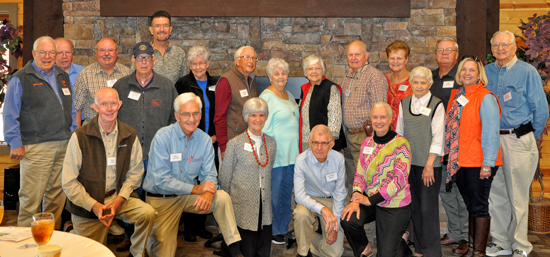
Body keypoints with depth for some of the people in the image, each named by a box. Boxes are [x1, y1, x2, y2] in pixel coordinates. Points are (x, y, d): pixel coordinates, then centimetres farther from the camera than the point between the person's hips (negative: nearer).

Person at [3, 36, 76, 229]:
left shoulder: (63, 77, 18)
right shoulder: (20, 79, 0)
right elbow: (10, 115, -3)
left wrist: (73, 135, 15)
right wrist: (16, 143, -8)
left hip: (64, 146, 6)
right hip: (36, 148, -6)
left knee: (58, 195, 10)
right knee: (31, 198, -5)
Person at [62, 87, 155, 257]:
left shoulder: (130, 136, 0)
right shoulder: (80, 137, -10)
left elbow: (135, 172, 5)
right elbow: (69, 183, -10)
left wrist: (120, 198, -12)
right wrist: (94, 205, -18)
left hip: (118, 197, 2)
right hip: (87, 205, -2)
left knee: (147, 213, -24)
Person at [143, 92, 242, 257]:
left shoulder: (205, 140, -2)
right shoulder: (162, 137, -16)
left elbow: (209, 174, -2)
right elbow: (161, 180, -20)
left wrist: (208, 193, -27)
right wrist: (196, 189, -24)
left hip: (188, 196, 4)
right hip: (161, 199, -3)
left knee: (223, 197, -22)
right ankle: (151, 238, 27)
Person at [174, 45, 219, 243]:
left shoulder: (216, 84, 11)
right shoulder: (183, 84, 0)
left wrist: (216, 135, 2)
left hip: (211, 144, 3)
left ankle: (201, 225, 16)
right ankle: (189, 228, 8)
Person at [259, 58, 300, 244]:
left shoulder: (289, 96, 16)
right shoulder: (266, 97, -9)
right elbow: (263, 128, -11)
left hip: (291, 155, 8)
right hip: (275, 155, -8)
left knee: (287, 193, 13)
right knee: (274, 195, -3)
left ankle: (283, 229, 23)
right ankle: (272, 232, 9)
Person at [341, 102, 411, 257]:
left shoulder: (400, 144, -13)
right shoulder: (367, 142, 5)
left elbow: (399, 180, -18)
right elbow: (360, 173, 6)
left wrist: (370, 200, -19)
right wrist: (355, 199, -11)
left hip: (394, 206, -4)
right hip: (369, 200, 4)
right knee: (348, 220, -24)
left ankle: (402, 243, 34)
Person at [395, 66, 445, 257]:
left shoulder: (436, 105, -4)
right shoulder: (404, 103, 10)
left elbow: (438, 138, -7)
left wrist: (429, 165, -12)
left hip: (429, 164, -4)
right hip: (408, 162, 4)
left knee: (428, 207, -3)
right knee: (414, 206, 9)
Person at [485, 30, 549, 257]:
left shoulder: (527, 72, -3)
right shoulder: (486, 72, 10)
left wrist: (529, 138, 2)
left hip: (518, 140, -4)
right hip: (492, 140, 5)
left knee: (518, 197, 0)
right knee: (495, 195, 9)